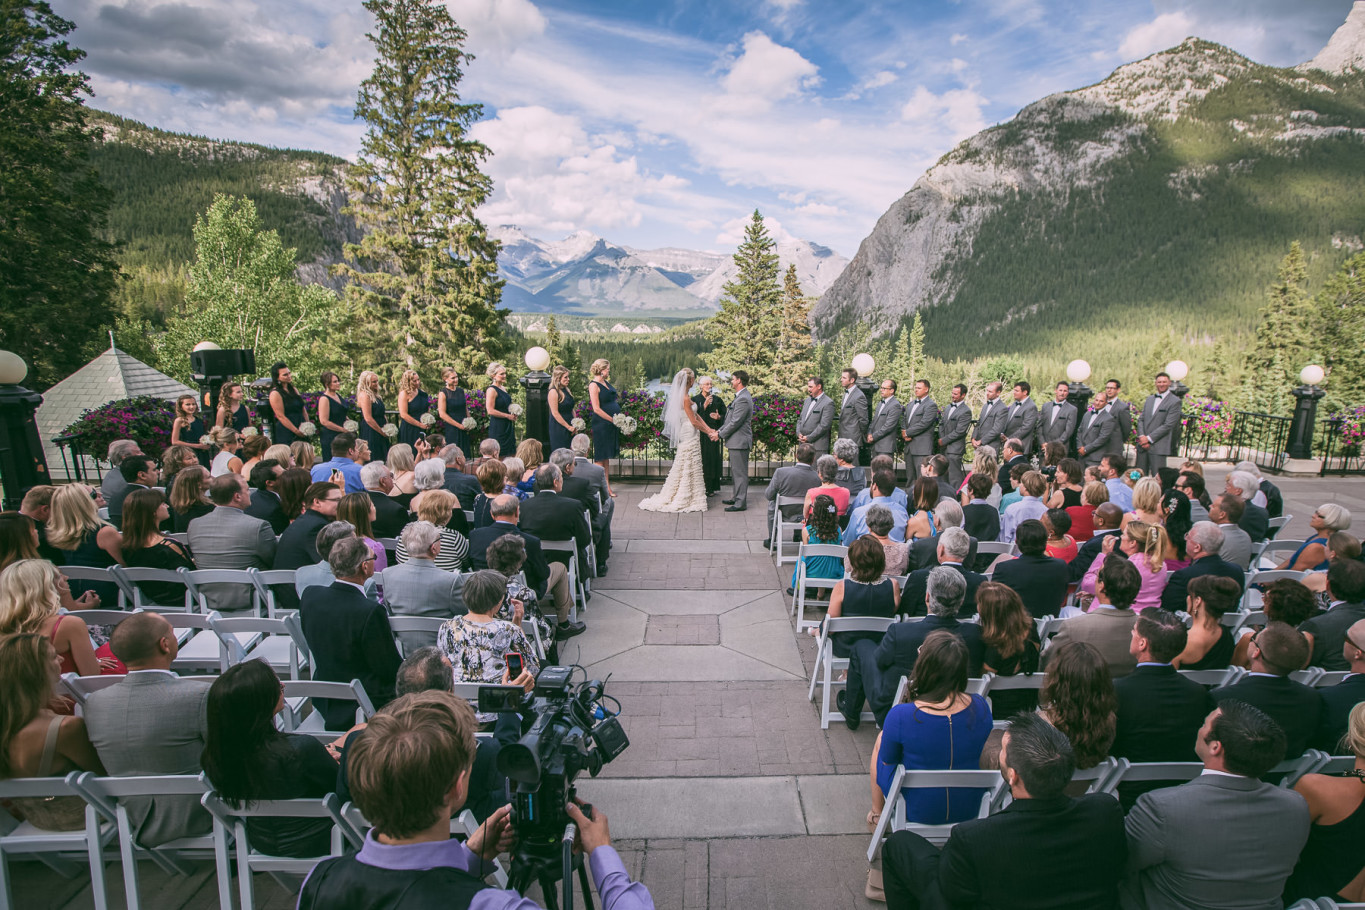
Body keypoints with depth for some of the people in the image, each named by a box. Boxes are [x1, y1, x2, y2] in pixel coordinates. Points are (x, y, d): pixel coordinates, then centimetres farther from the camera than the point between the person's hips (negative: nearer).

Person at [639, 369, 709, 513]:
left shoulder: (680, 396, 11)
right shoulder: (685, 399, -18)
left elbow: (696, 415, 13)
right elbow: (694, 421, -16)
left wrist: (709, 428, 9)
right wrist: (709, 432, -4)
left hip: (685, 436, 9)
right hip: (690, 436, -9)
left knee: (683, 468, 14)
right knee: (688, 467, -1)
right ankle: (683, 500, 7)